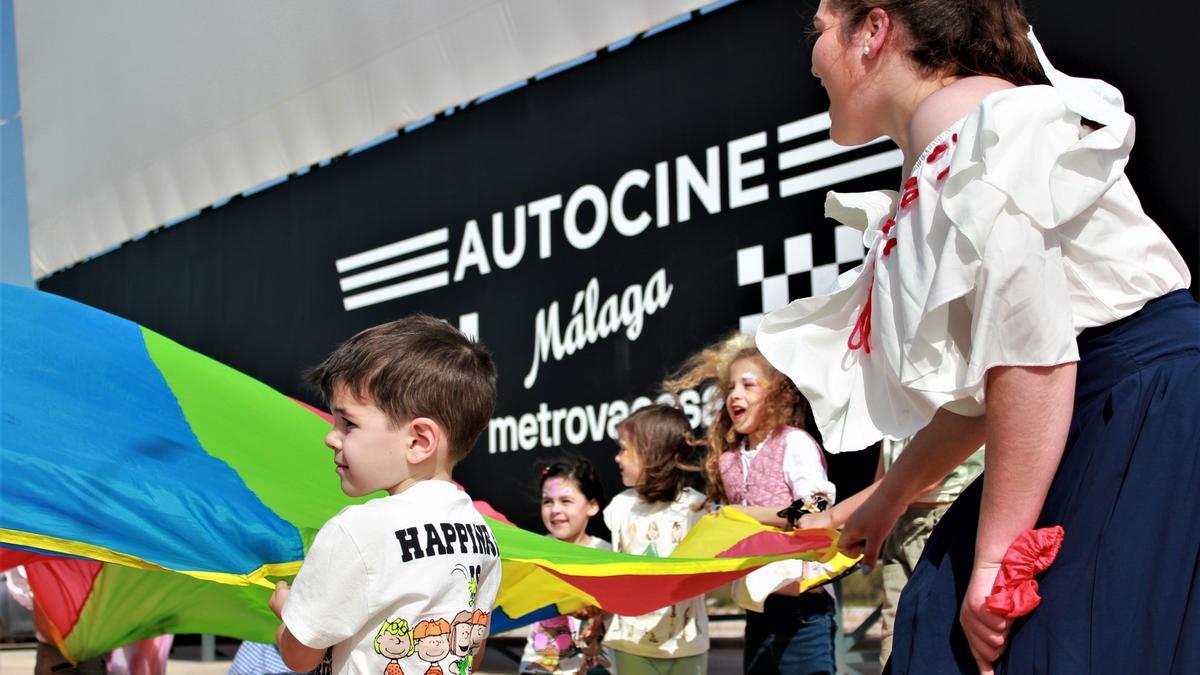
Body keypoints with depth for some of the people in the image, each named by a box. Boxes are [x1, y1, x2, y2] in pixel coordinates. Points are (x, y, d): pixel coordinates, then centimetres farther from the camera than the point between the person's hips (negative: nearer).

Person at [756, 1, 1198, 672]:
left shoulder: (974, 128, -13)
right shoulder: (932, 174, 17)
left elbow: (1031, 353, -22)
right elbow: (981, 385, 21)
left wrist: (996, 552, -19)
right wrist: (886, 501, 30)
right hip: (1092, 443, 10)